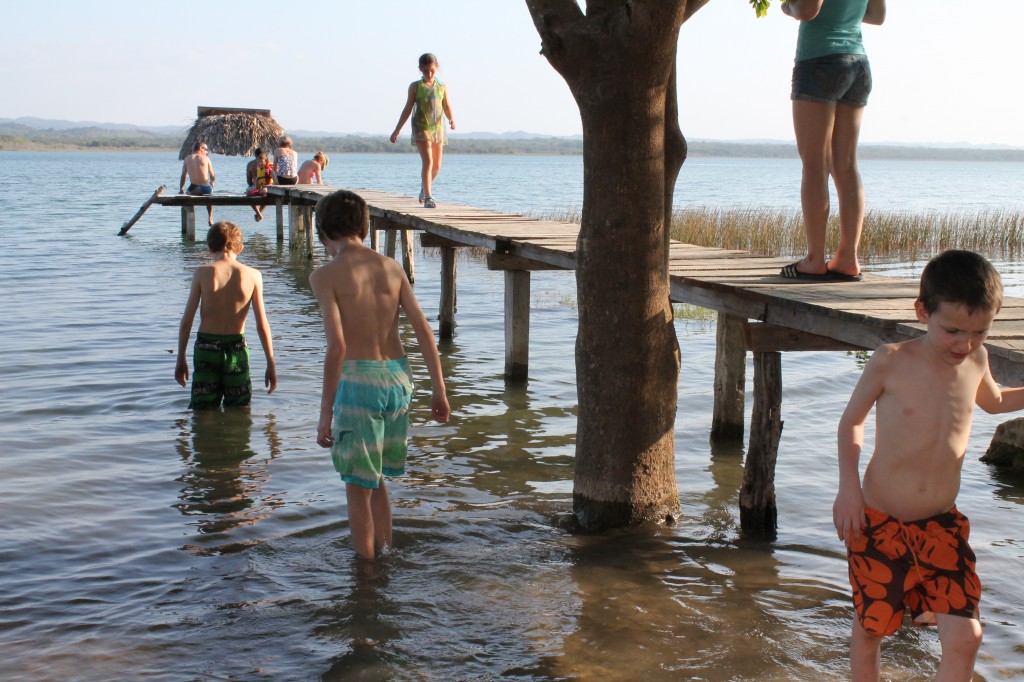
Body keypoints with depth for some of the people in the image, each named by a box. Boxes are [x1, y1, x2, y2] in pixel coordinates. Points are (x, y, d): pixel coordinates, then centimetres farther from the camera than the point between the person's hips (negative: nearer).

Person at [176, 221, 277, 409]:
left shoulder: (202, 273, -5)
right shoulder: (252, 275, -4)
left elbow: (187, 321, -4)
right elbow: (262, 325, -3)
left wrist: (181, 358, 8)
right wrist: (271, 364, 5)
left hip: (206, 347, -1)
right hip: (236, 349, 1)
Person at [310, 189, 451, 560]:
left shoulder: (326, 275, -8)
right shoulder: (390, 266, 7)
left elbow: (337, 345, -17)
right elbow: (423, 329, 3)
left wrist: (326, 411, -13)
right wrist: (439, 389, 8)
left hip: (358, 382, -5)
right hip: (397, 378, 5)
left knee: (358, 487, 9)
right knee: (375, 477, 24)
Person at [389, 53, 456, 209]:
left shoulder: (442, 87, 6)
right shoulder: (415, 86, 0)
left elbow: (447, 107, 2)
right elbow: (408, 109, 4)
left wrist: (451, 119, -20)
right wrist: (396, 131, 3)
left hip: (437, 128, 3)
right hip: (421, 127, -3)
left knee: (437, 165, 9)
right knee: (428, 161, -18)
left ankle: (424, 188, 36)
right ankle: (428, 197, -17)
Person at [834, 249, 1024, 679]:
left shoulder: (976, 361, -1)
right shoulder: (891, 362, -13)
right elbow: (851, 422, 1)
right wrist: (849, 486, -9)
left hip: (942, 525, 3)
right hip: (879, 521, -3)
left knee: (965, 637, -8)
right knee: (870, 628, 10)